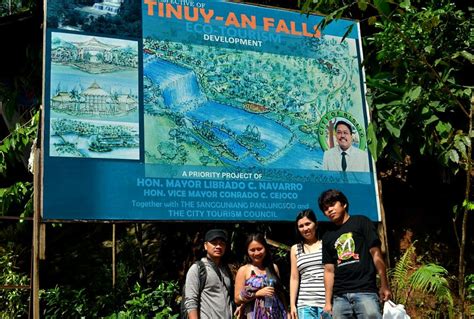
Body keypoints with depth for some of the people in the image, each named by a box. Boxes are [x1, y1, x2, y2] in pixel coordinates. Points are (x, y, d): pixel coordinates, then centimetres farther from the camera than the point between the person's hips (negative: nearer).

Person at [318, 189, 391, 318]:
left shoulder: (361, 222, 7)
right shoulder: (328, 237, 17)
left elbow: (375, 253, 0)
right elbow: (329, 271, 14)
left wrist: (384, 285, -9)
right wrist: (328, 302, 5)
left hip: (365, 291, -4)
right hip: (339, 296, 4)